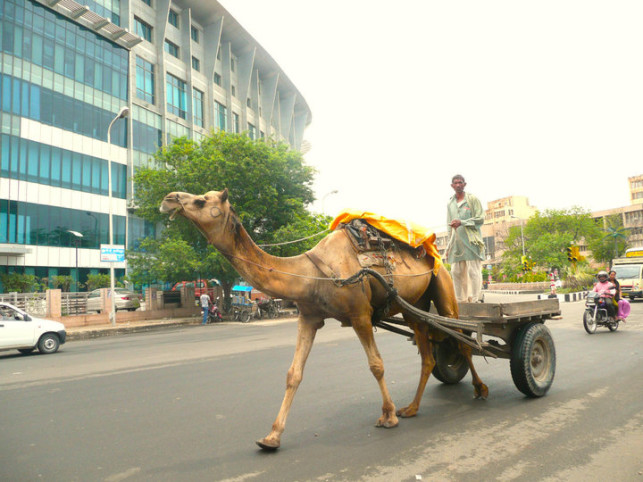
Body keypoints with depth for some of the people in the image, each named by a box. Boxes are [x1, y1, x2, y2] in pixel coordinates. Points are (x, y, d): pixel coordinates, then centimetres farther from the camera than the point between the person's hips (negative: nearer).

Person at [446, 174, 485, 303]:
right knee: (456, 272, 1)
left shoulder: (473, 199, 5)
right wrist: (449, 243, 16)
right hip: (456, 241, 5)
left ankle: (474, 299, -6)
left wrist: (462, 222, -13)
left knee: (473, 270, -8)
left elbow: (480, 219, -2)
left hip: (471, 240, -5)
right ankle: (461, 300, 7)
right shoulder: (450, 203, 20)